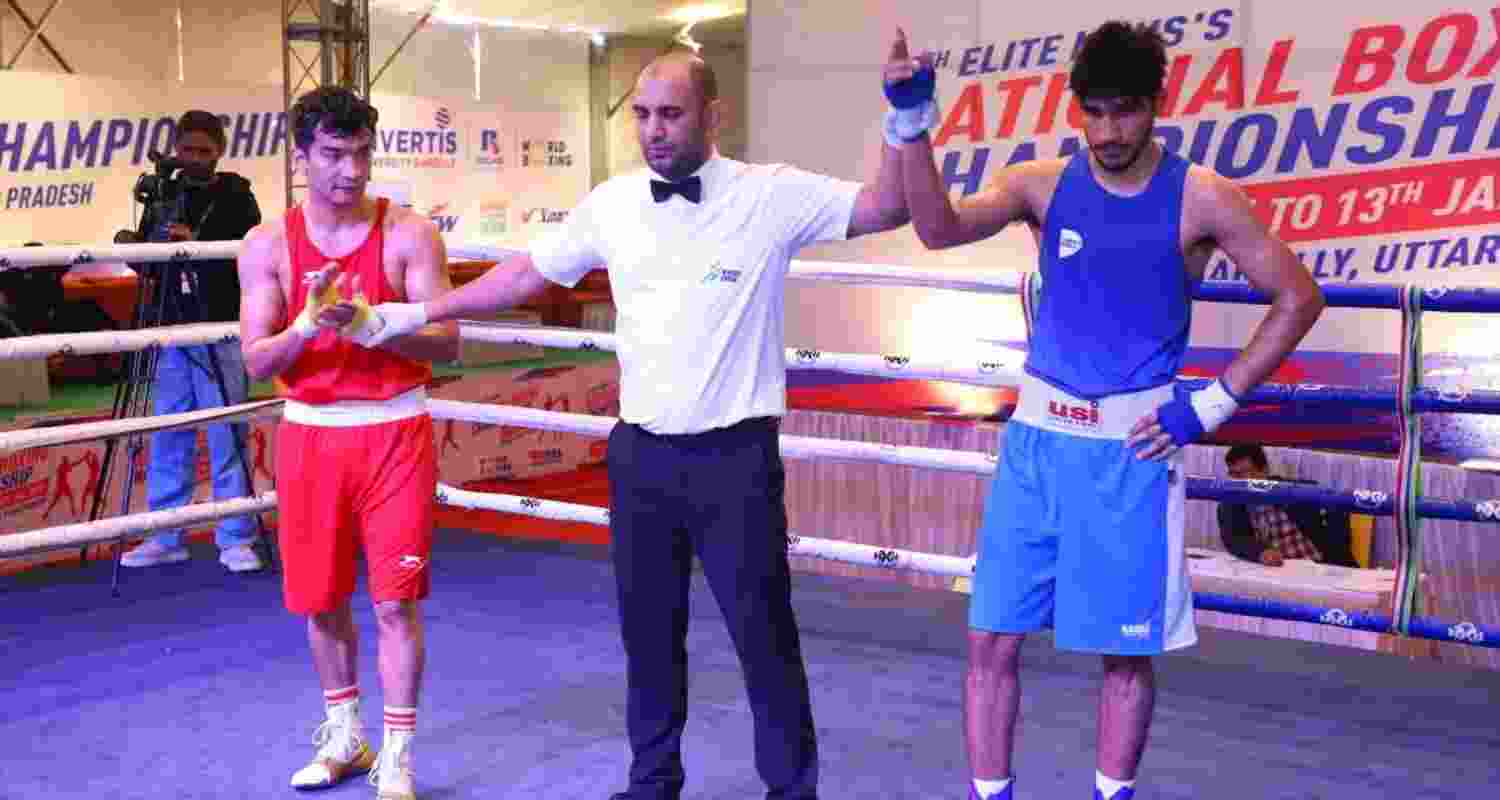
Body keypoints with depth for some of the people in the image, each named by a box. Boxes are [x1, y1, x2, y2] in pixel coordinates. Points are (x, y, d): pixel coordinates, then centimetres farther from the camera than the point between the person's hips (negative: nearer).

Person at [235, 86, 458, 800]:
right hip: (309, 436, 3)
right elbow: (257, 361, -5)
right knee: (320, 600, 13)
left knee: (395, 602, -2)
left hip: (395, 433, -3)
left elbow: (446, 344, -11)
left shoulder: (408, 235, -6)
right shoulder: (268, 245, -1)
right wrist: (311, 322, -24)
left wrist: (364, 321, -26)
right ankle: (344, 737, 33)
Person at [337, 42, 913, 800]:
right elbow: (525, 273, 13)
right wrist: (417, 312, 14)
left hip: (735, 456, -4)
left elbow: (889, 208, -12)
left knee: (763, 636, 4)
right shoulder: (613, 203, 3)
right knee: (648, 630, 15)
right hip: (640, 453, 4)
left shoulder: (770, 194, -8)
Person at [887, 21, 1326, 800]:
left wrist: (1212, 403, -4)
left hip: (1131, 448, -2)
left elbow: (1298, 298, 1)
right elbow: (939, 229, -16)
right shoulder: (1043, 184, 0)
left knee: (1126, 648, 7)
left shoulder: (1200, 197, -5)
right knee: (991, 638, 2)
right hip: (1037, 439, 2)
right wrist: (912, 126, -31)